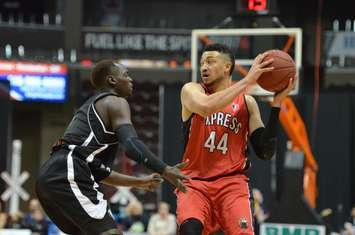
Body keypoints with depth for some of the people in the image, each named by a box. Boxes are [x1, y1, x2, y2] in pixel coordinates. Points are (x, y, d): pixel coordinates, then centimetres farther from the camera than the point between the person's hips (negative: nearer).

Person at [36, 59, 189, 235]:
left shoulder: (89, 107, 32)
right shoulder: (116, 102, 4)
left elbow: (98, 169, 35)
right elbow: (131, 144, -16)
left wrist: (139, 182, 38)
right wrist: (165, 171, -19)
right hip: (68, 176, -10)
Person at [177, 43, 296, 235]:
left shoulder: (247, 102, 9)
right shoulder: (191, 91, 2)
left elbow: (265, 152, 1)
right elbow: (206, 107, -23)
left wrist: (276, 103, -4)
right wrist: (247, 81, -19)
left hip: (232, 182, 2)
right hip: (194, 182, -1)